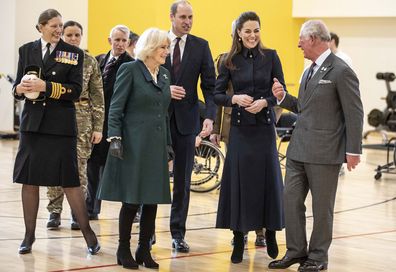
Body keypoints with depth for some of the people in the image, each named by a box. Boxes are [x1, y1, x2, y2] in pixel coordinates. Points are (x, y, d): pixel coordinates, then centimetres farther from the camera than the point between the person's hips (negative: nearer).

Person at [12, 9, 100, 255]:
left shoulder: (73, 54, 1)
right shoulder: (27, 50, 9)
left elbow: (76, 90, -7)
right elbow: (18, 87, 10)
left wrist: (46, 87, -18)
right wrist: (20, 88, -13)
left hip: (61, 125, -3)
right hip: (32, 123, 3)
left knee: (70, 180, -1)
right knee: (29, 180, 5)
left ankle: (88, 232, 9)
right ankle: (29, 236, 15)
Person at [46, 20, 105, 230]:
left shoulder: (90, 62, 5)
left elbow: (97, 96, 4)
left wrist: (98, 127, 0)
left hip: (82, 118, 0)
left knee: (79, 166, -1)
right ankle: (54, 212, 8)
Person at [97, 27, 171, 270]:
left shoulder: (165, 74, 13)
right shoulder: (130, 70, -6)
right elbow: (116, 108, -8)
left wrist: (169, 144, 16)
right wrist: (115, 138, -18)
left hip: (156, 146, 6)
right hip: (133, 145, -6)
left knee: (152, 201, 6)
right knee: (131, 201, -2)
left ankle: (144, 250, 16)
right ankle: (124, 250, 11)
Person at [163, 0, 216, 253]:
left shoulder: (201, 46, 2)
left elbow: (210, 85, -1)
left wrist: (210, 116, -14)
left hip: (186, 118, 1)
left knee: (183, 179, 7)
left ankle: (178, 233, 15)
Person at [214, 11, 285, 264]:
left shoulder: (270, 56, 1)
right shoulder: (230, 61, 2)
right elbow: (217, 94, 3)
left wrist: (264, 102, -16)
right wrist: (235, 99, -16)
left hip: (265, 126, 0)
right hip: (240, 128, 0)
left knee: (268, 179, 2)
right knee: (239, 181, 1)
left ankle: (271, 234, 21)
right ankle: (239, 240, 9)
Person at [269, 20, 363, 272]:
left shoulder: (341, 71, -11)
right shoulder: (310, 71, 15)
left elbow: (354, 114, -11)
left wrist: (353, 150, -12)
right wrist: (283, 97, 5)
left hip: (324, 152, -8)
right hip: (299, 149, 8)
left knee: (322, 207, 4)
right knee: (291, 201, 8)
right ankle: (296, 251, 19)